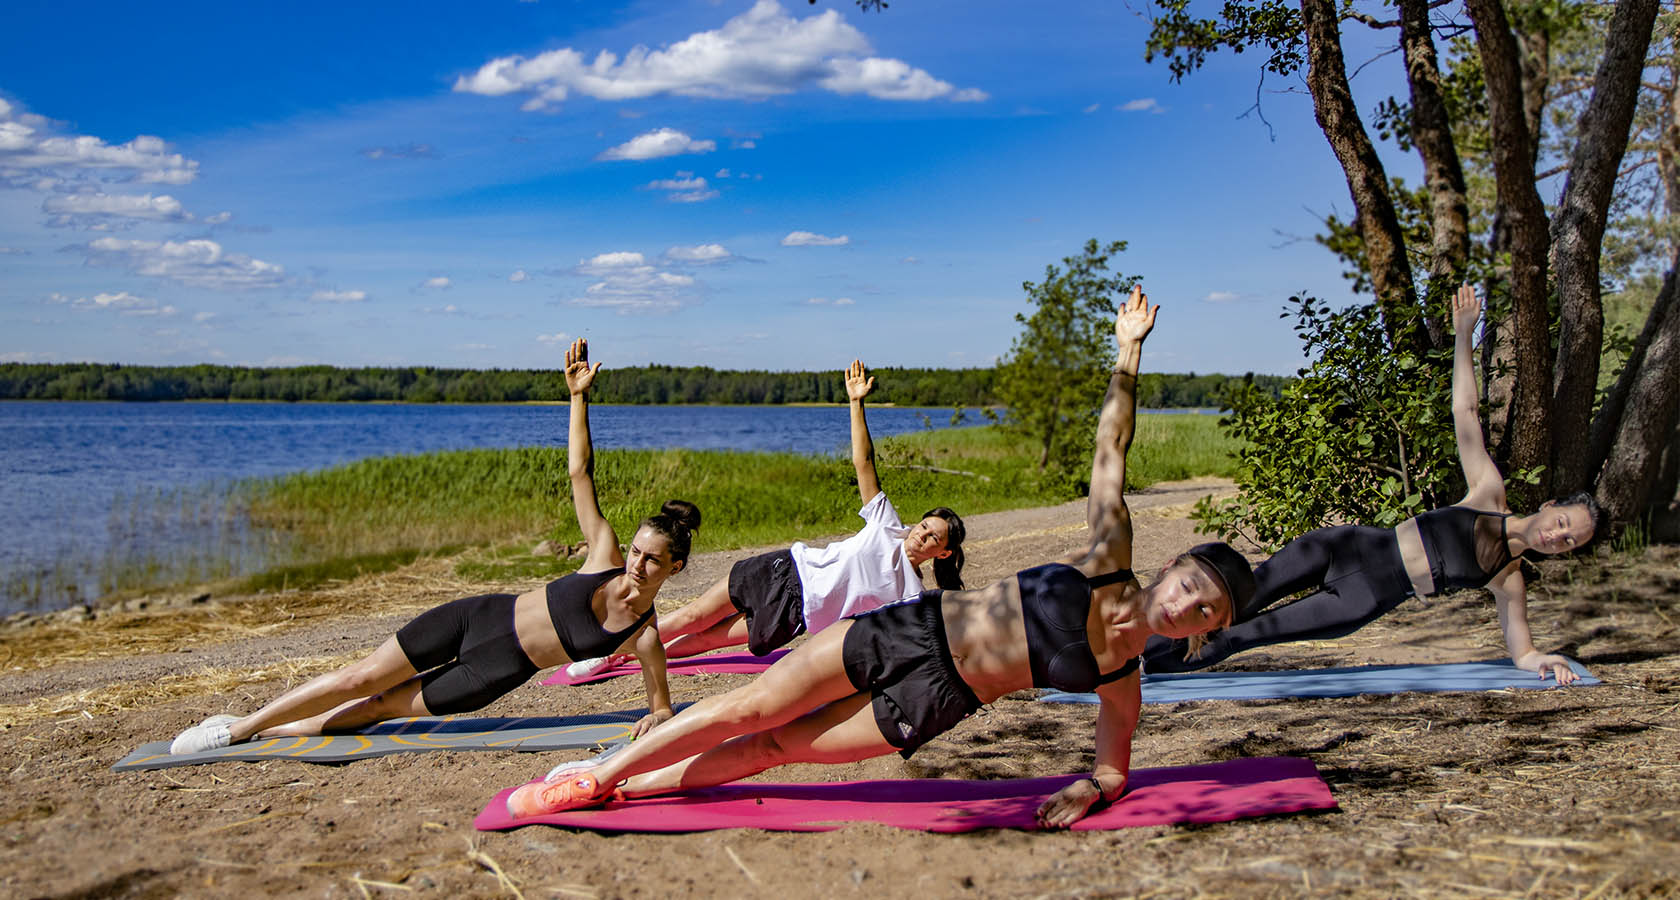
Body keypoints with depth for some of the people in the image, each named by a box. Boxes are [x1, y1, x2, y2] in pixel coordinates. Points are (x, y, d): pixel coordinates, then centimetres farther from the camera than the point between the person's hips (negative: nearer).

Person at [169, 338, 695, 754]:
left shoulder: (644, 635, -14)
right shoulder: (606, 556, -10)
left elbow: (662, 707, -4)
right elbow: (579, 471, -10)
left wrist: (656, 720, -27)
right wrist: (579, 395, -17)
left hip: (495, 672, -1)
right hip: (478, 615, 1)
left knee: (377, 708, 2)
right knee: (359, 679, 0)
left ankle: (257, 732, 22)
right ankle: (241, 726, 17)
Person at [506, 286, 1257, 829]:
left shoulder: (1122, 676, -3)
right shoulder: (1108, 556, -5)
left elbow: (1113, 767, 9)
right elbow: (1110, 445, -1)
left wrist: (1088, 791, -13)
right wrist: (1129, 352, -4)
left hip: (929, 700, 0)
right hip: (910, 628, 0)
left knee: (772, 747, 1)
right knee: (747, 709, -2)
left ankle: (615, 787, 14)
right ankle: (597, 777, 13)